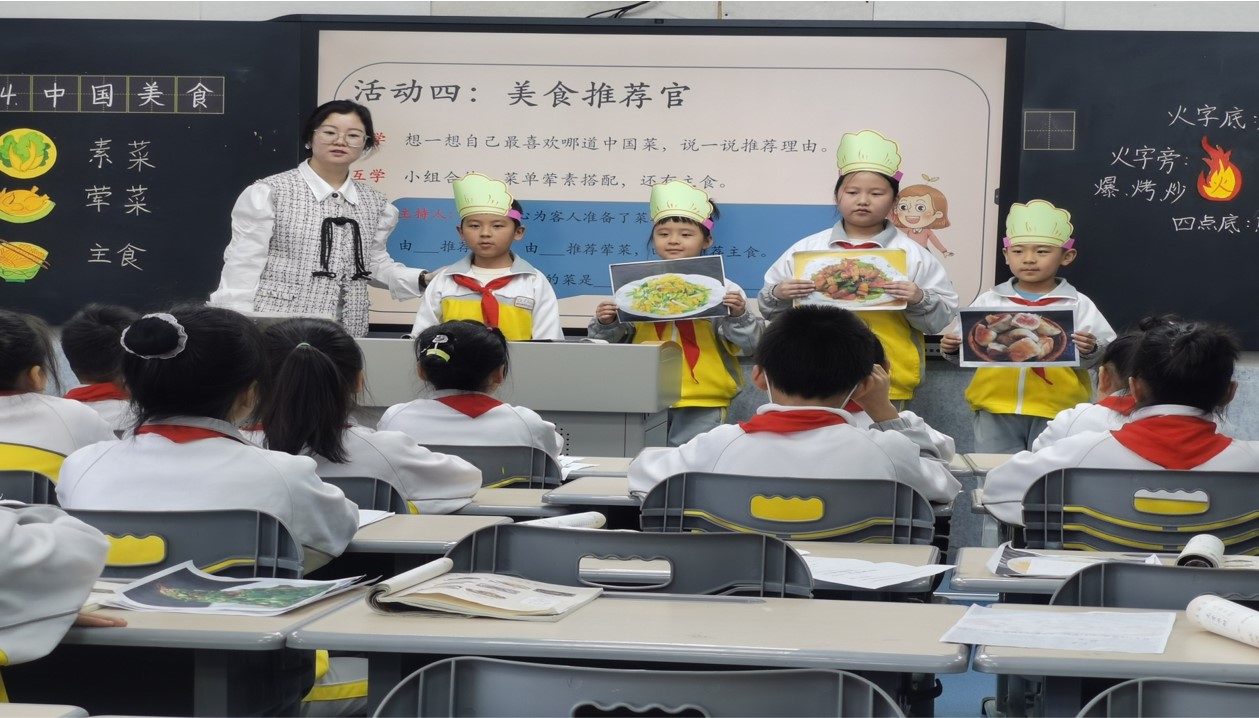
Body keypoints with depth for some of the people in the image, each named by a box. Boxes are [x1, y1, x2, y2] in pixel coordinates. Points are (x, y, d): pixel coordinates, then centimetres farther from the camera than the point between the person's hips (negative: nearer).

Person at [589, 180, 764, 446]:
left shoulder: (722, 289, -1)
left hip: (701, 403, -3)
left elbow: (747, 345, -2)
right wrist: (605, 324, -7)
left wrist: (738, 317, -19)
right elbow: (613, 342, 13)